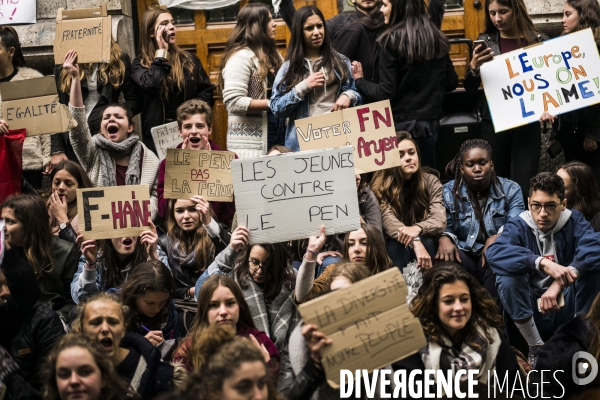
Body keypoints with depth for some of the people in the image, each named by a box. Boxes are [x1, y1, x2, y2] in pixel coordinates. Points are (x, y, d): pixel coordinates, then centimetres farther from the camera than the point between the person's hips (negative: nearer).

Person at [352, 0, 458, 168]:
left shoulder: (392, 40, -12)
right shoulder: (437, 37, 6)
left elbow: (385, 93, -14)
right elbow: (451, 82, 12)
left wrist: (360, 80, 2)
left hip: (402, 125, -6)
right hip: (430, 123, 6)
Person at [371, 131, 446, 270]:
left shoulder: (431, 181, -4)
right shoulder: (382, 184, -10)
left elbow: (440, 221, -16)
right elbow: (388, 221, -24)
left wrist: (417, 229, -39)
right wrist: (415, 242, -41)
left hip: (426, 243, 2)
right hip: (394, 248, -2)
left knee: (426, 242, -30)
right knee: (396, 244, -33)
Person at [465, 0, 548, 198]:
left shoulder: (538, 40, 1)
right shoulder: (485, 41, 4)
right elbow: (470, 90, 2)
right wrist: (474, 67, -18)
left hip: (527, 123, -1)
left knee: (524, 188, -4)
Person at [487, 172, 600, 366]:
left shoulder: (574, 221, -7)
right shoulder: (518, 226, -9)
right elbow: (494, 253, -32)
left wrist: (560, 284, -45)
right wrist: (542, 263, -46)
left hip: (567, 308, 0)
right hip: (532, 310, 0)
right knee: (507, 277, -28)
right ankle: (536, 347, -14)